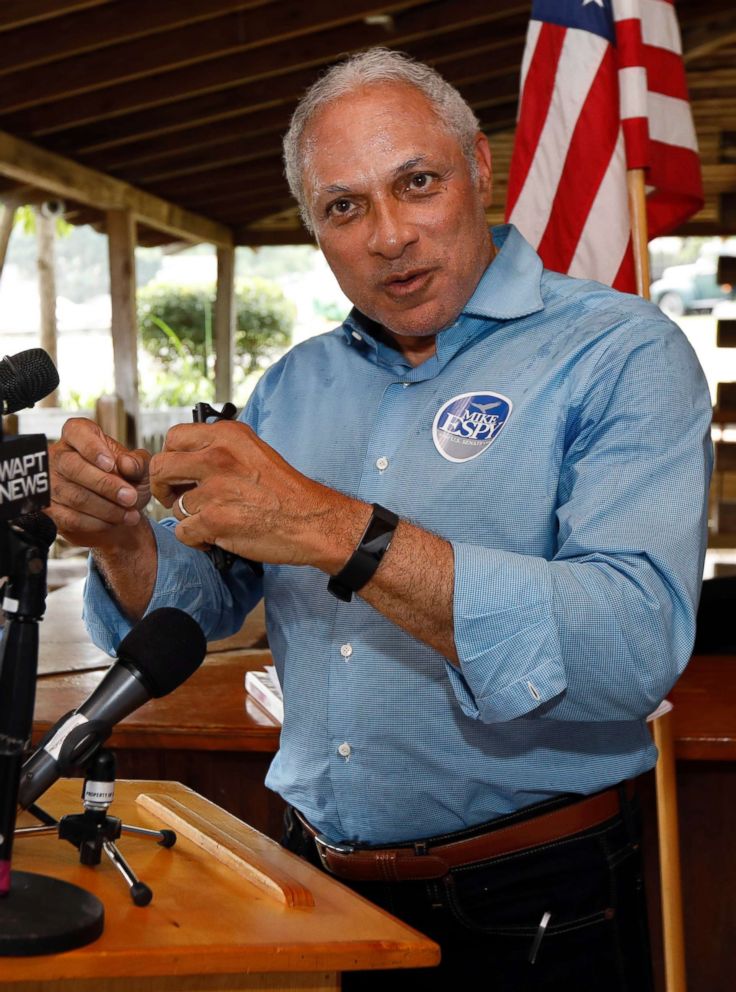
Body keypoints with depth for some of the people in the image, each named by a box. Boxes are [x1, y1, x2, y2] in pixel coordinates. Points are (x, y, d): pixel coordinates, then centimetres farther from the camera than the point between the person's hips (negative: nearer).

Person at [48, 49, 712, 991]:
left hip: (534, 911, -5)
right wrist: (121, 535, -14)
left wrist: (340, 532, -33)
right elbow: (194, 609, 8)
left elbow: (638, 647, -28)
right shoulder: (296, 384, 6)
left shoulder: (621, 353, -13)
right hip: (319, 884, 5)